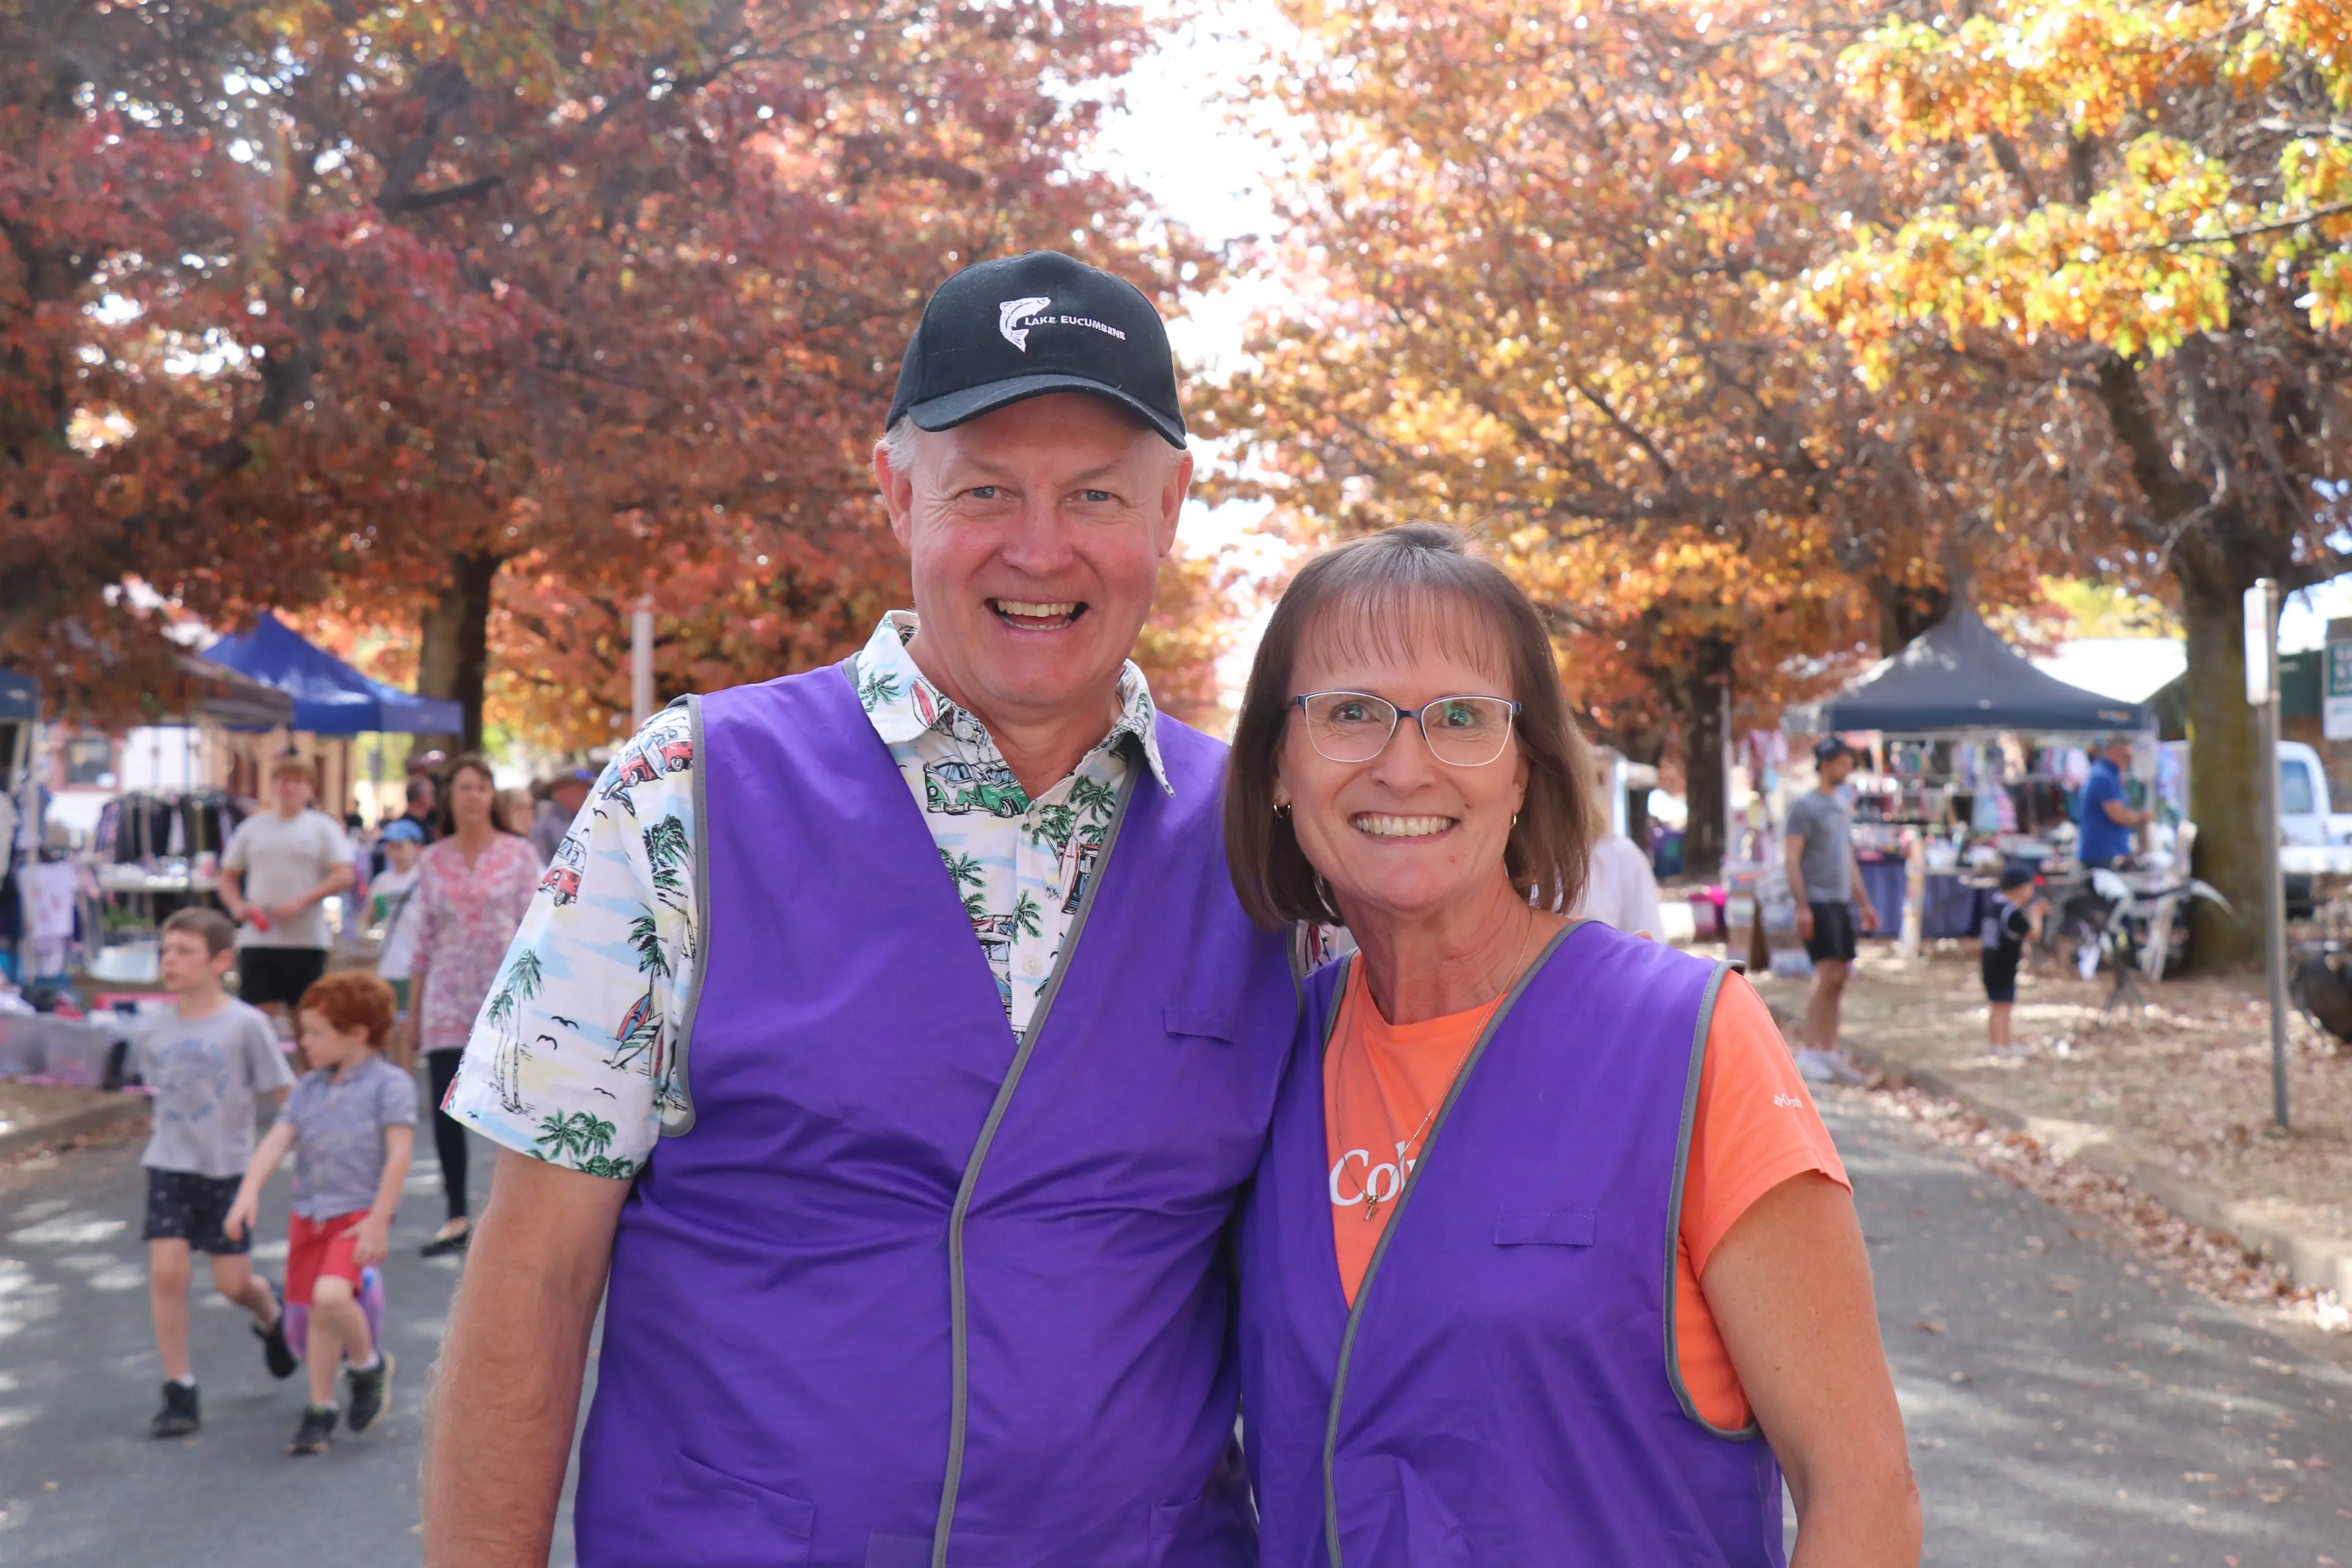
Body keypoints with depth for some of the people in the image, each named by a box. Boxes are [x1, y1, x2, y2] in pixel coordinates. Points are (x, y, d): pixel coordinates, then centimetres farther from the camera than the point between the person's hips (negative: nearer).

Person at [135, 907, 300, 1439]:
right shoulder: (151, 1030, -1)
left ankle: (272, 1317, 40)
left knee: (233, 1283, 3)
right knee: (166, 1272, -8)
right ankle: (179, 1393, 4)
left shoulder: (246, 1025, -12)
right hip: (169, 1168, 3)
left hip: (230, 1170, -3)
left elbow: (284, 1096, -6)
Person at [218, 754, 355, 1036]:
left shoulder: (322, 827, 3)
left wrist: (301, 902, -17)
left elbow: (344, 876, -6)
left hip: (307, 940, -2)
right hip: (257, 940, 2)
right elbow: (228, 877, 16)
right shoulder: (253, 827, 12)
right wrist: (236, 905, -5)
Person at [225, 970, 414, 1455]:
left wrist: (379, 1220, -17)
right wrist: (249, 1192, -15)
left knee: (331, 1295, -26)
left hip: (358, 1215, -6)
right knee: (317, 1314, 10)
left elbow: (399, 1153, -13)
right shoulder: (309, 1088, 10)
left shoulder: (390, 1084, -8)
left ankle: (368, 1365, 2)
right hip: (308, 1214, 6)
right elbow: (277, 1140, 1)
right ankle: (321, 1408, 25)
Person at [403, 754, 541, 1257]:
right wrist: (413, 1011, 10)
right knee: (446, 1110, -2)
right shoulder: (433, 861, 9)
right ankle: (456, 1219, 9)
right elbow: (422, 939, 11)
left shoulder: (518, 854, 2)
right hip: (447, 997, 2)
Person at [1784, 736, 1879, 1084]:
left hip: (1841, 903, 8)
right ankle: (1810, 1052, -7)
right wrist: (1802, 906, -19)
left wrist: (1865, 904, 20)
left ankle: (1830, 1053, 11)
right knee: (1828, 975, -13)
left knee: (1839, 979, 7)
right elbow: (1792, 859, -12)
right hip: (1818, 902, -8)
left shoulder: (1843, 807, 19)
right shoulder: (1804, 806, -6)